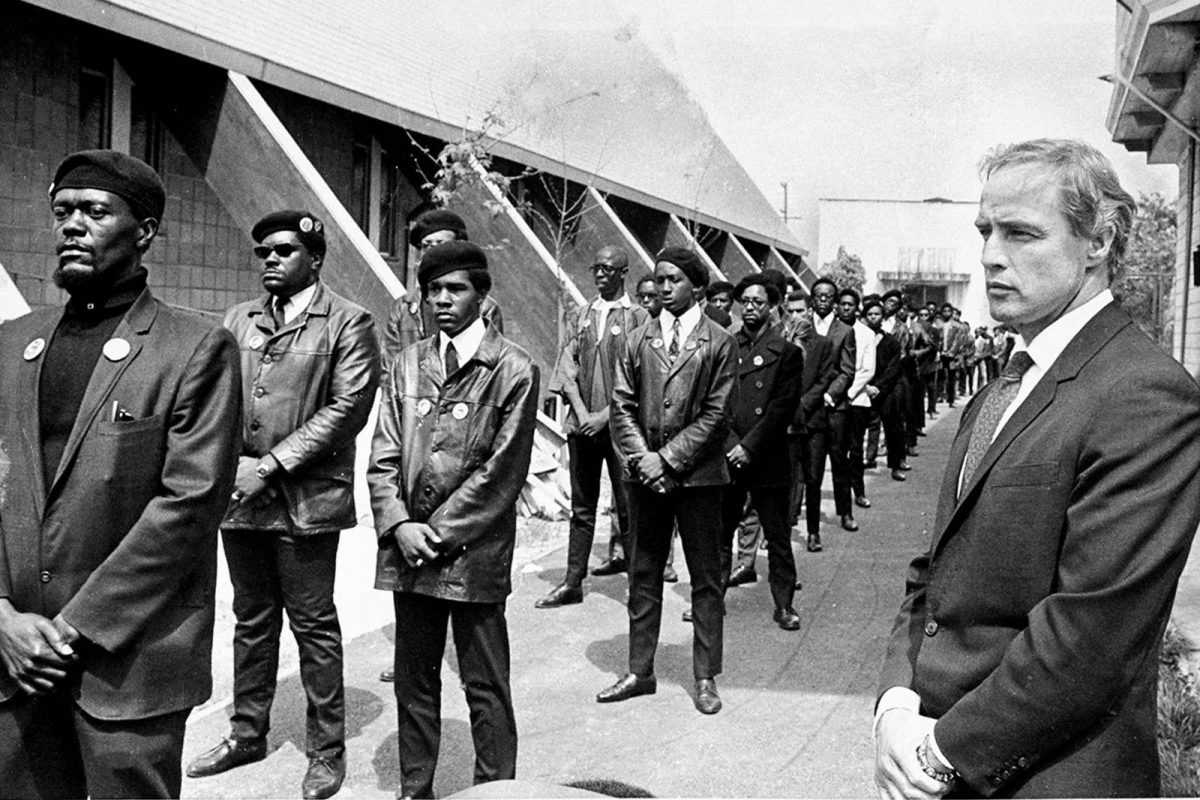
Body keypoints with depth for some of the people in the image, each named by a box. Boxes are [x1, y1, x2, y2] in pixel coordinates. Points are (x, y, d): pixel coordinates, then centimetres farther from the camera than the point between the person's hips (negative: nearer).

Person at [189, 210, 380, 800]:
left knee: (313, 625, 4)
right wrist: (229, 462, -6)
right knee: (252, 620, 17)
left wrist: (271, 465, -15)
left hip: (306, 499, -5)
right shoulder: (238, 319, 12)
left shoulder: (347, 323, -4)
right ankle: (247, 733, 32)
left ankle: (327, 750, 18)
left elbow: (348, 408, -12)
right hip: (240, 493, 5)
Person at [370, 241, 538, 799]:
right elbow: (383, 455, 6)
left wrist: (441, 533, -11)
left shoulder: (514, 370, -5)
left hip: (474, 552, -4)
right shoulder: (409, 363, 9)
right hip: (408, 548, 5)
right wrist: (400, 525, -8)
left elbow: (501, 472, -9)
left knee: (486, 687, 5)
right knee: (414, 679, 16)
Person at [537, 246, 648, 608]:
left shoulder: (638, 318, -2)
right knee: (581, 507, 10)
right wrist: (581, 411, -6)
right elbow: (567, 365, 6)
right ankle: (573, 583, 16)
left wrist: (605, 414, -13)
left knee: (627, 504, 0)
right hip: (582, 424, 4)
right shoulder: (583, 315, 11)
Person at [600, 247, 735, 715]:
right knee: (643, 575, 10)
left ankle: (705, 677, 16)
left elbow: (715, 413, -6)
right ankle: (640, 671, 21)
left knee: (706, 579, 5)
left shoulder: (718, 343, -1)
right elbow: (621, 406, 6)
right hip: (646, 474, 3)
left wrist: (669, 458, -12)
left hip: (697, 474, -3)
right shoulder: (639, 340, 10)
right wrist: (641, 456, -9)